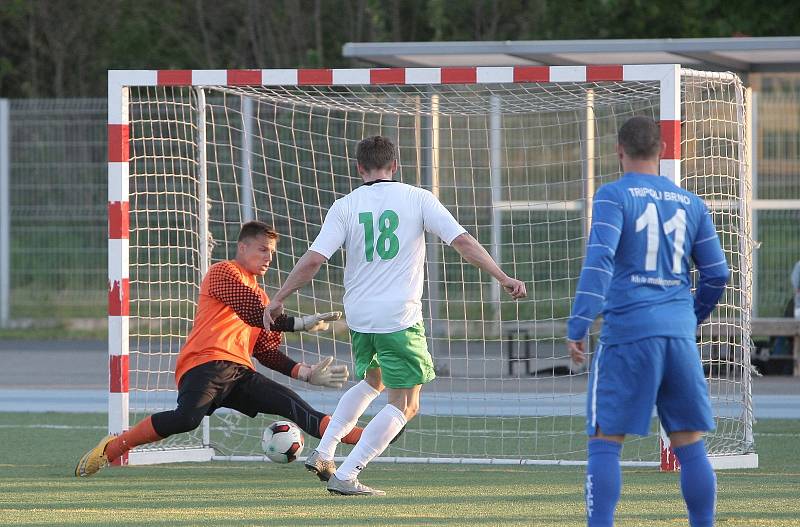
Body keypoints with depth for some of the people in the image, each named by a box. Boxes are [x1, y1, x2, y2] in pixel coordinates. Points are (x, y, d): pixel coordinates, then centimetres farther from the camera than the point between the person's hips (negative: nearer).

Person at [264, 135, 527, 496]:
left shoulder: (345, 206, 1)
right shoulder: (417, 199, -2)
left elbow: (312, 260, -6)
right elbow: (462, 242, -5)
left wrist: (278, 300, 4)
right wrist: (503, 279, 1)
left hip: (359, 317, 4)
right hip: (400, 317, -4)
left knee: (371, 382, 30)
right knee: (404, 406, 4)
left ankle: (323, 453, 21)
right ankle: (345, 476, -5)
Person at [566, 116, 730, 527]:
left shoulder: (614, 196, -1)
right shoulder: (690, 203, 14)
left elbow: (599, 260, -14)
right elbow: (716, 274, 14)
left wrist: (577, 326, -17)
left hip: (627, 333, -4)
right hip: (679, 334, 4)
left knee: (604, 443, -1)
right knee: (690, 445, 9)